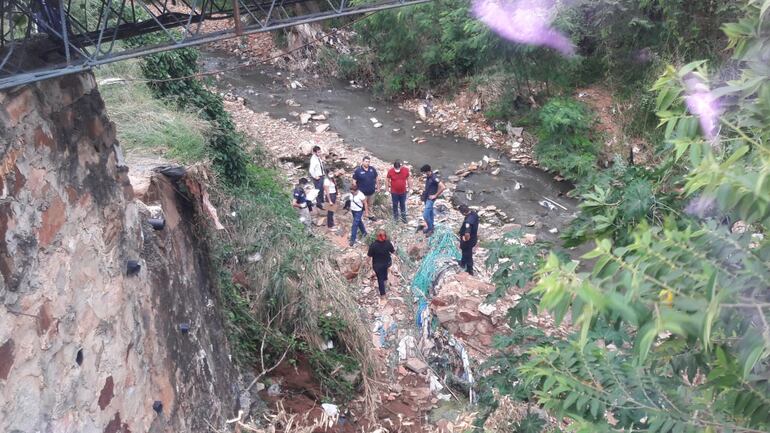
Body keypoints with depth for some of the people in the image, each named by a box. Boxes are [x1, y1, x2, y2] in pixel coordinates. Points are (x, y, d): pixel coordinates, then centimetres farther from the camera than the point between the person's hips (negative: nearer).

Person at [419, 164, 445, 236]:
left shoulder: (434, 178, -25)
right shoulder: (428, 177, 0)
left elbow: (442, 187, -29)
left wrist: (435, 195, -21)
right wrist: (424, 191, 10)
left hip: (430, 199, -8)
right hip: (426, 197, 8)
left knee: (425, 215, -9)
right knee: (430, 214, 20)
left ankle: (430, 229, 9)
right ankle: (430, 227, 33)